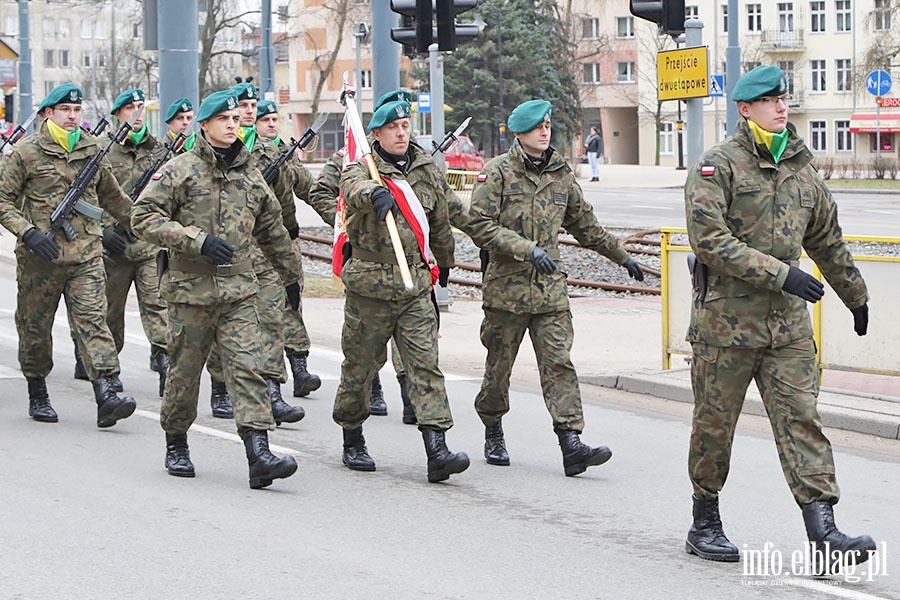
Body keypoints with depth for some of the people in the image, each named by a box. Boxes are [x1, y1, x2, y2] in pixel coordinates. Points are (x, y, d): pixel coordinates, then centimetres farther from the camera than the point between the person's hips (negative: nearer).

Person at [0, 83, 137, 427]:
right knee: (34, 327, 8)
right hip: (40, 257, -2)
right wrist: (28, 232, -15)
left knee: (93, 319, -10)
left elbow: (111, 195, 28)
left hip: (86, 255, 2)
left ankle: (106, 395, -21)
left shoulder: (92, 150, 11)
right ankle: (37, 395, 23)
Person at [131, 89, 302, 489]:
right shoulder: (180, 171, -2)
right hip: (190, 290, -3)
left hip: (239, 292, 3)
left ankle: (259, 455, -20)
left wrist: (291, 276, 34)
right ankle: (176, 446, 28)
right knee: (185, 371, 8)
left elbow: (273, 232, 26)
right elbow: (143, 218, -10)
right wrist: (197, 240, -18)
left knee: (247, 368, -10)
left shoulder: (250, 175, 13)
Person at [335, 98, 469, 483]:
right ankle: (352, 441, 26)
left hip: (416, 286, 3)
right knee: (361, 365, 7)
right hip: (369, 286, -3)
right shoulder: (363, 169, -4)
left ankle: (437, 450, -14)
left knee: (426, 364, -7)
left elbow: (441, 220, 25)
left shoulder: (427, 170, 10)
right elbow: (354, 187, -31)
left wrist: (444, 263, 36)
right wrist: (375, 193, -53)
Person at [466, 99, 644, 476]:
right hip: (507, 288, -3)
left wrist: (622, 258, 30)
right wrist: (528, 250, -22)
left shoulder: (561, 175, 11)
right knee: (499, 366, 7)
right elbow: (480, 225, -13)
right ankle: (493, 435, 28)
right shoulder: (498, 172, -4)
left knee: (559, 363, -8)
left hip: (550, 289, 3)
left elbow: (585, 226, 25)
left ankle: (571, 443, -16)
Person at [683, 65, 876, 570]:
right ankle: (706, 524, 19)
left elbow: (828, 241, 25)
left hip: (788, 320, 4)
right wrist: (781, 274, -21)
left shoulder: (801, 166, 13)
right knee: (715, 423, 5)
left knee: (801, 417, -4)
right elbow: (710, 240, -17)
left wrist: (856, 297, 31)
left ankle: (823, 526, -10)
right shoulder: (717, 166, -6)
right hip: (726, 318, -4)